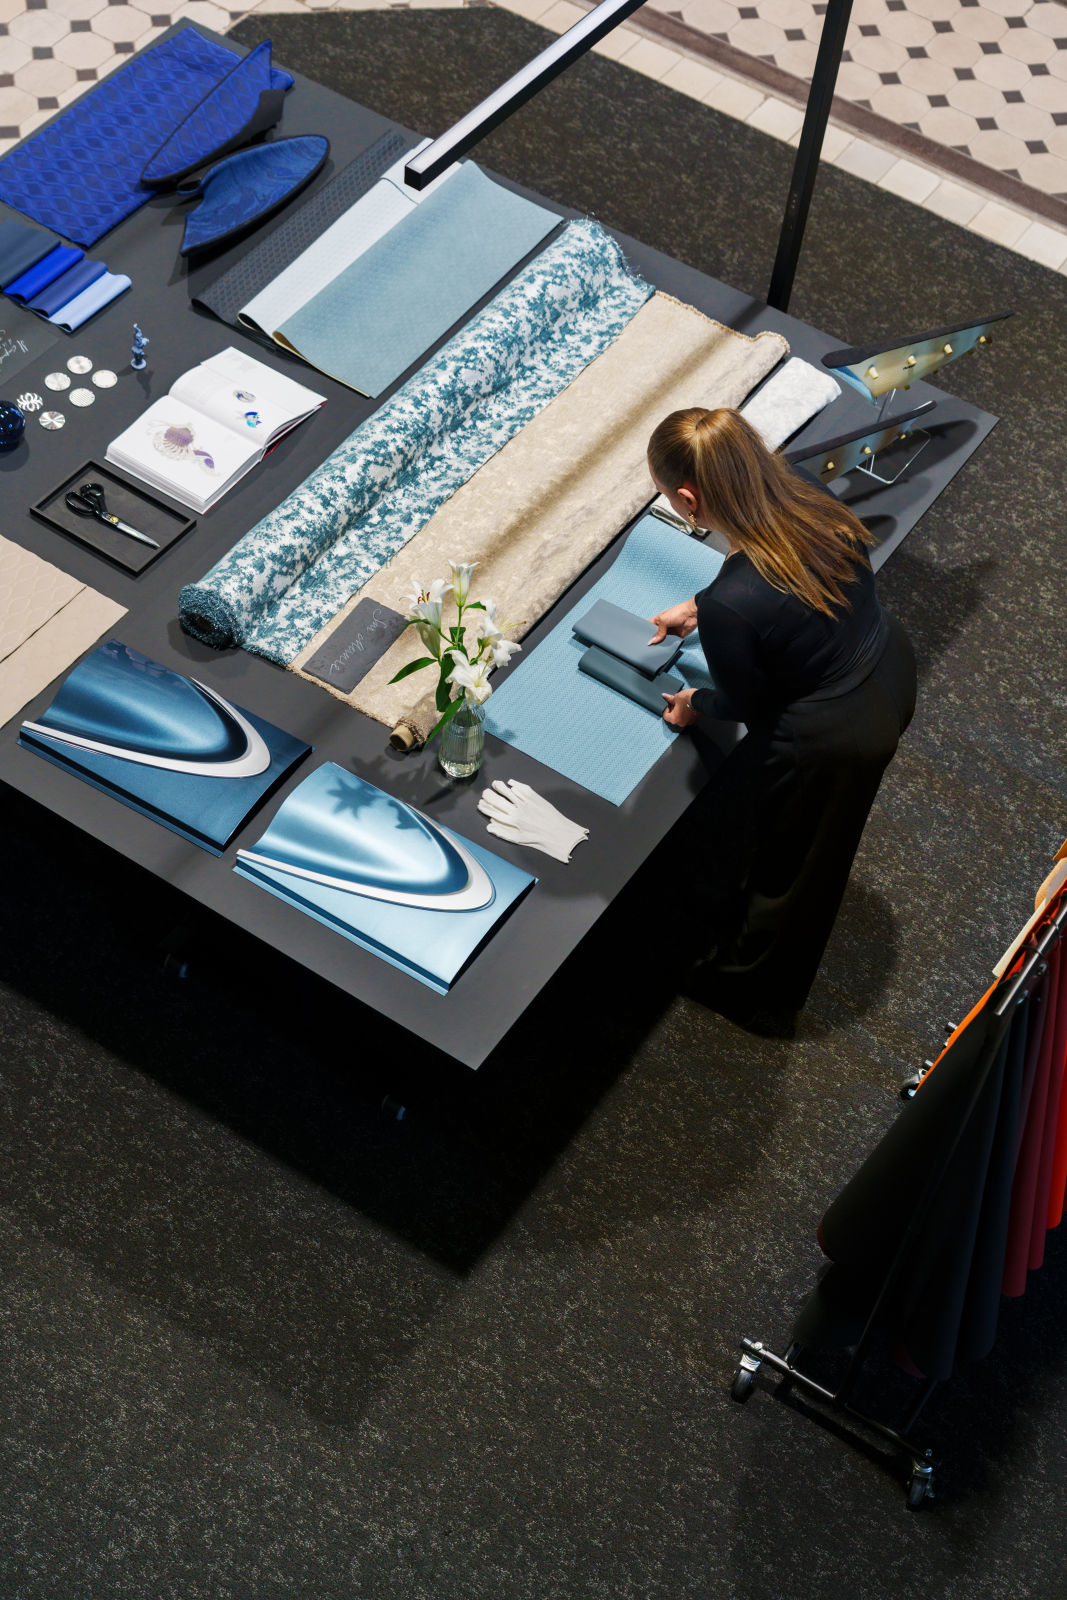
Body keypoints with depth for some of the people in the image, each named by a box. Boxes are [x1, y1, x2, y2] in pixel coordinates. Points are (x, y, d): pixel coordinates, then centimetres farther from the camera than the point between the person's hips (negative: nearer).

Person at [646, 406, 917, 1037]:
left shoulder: (732, 607, -36)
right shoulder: (809, 499, -16)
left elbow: (749, 708, -15)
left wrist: (696, 705, 5)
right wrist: (701, 609, 15)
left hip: (833, 739, -8)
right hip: (892, 668, 8)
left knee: (776, 866, 22)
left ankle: (750, 992, 48)